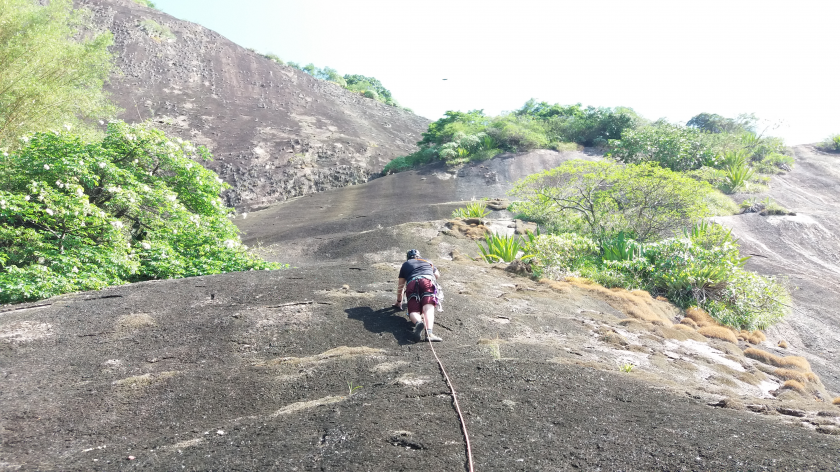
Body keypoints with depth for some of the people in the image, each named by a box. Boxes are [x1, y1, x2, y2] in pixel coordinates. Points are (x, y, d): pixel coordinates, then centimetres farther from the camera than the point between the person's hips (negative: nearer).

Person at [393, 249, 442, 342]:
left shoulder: (405, 264, 36)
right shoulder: (428, 262, 39)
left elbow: (400, 285, 39)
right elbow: (437, 275, 56)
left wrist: (399, 302, 50)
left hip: (412, 284, 0)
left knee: (413, 311, -12)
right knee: (428, 309, -20)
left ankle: (418, 323, -48)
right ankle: (429, 332, -47)